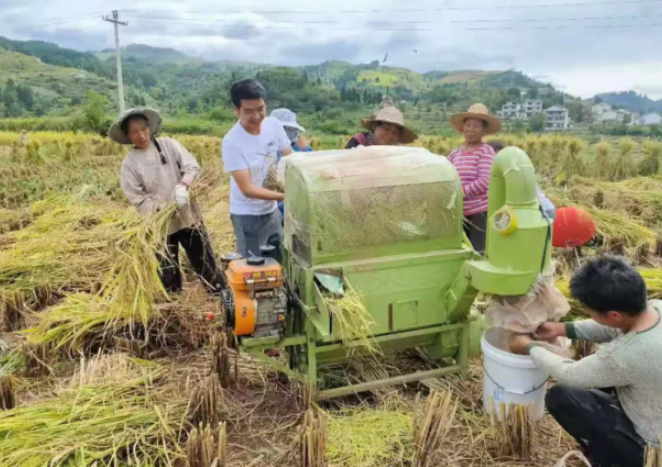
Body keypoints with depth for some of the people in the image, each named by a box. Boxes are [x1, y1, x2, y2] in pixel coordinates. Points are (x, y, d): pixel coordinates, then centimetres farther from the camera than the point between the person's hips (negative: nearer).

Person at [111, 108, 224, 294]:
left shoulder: (169, 144, -1)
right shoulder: (129, 164, -5)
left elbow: (192, 166, -9)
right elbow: (138, 199, -9)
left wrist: (183, 186, -29)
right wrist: (162, 207, -25)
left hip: (187, 215, 1)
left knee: (204, 260, 8)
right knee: (167, 272, 10)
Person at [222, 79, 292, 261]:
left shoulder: (274, 125, -7)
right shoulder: (232, 142, -23)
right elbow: (247, 189, -24)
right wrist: (284, 196, -32)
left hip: (272, 210, 6)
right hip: (247, 215, -5)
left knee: (282, 260, 17)